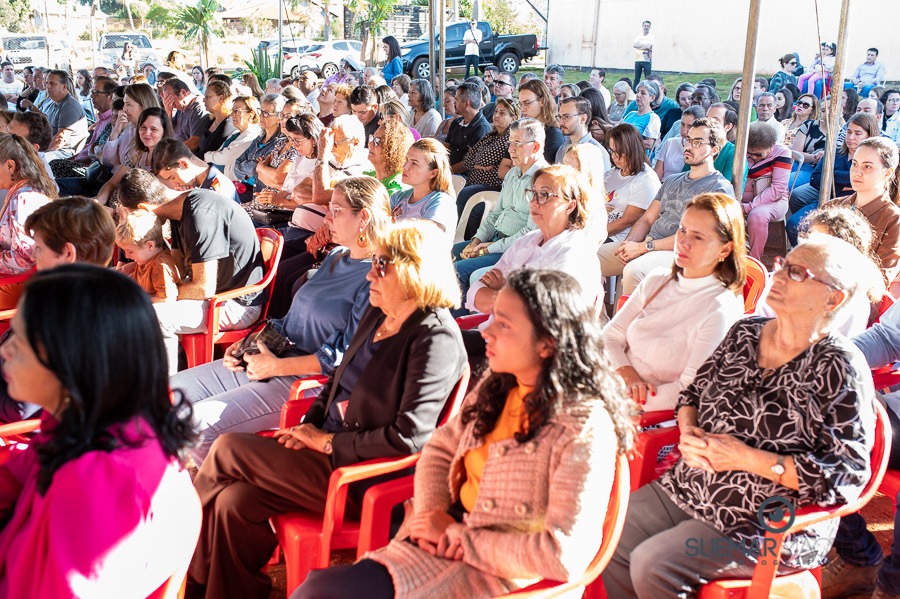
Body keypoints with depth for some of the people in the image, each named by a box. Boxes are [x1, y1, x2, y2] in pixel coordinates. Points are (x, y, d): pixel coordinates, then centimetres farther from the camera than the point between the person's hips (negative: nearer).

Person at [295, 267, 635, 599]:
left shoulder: (585, 430, -18)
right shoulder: (498, 385, 5)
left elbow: (564, 555, -23)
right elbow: (439, 449, 13)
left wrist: (458, 535, -16)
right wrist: (431, 514, -7)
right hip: (448, 540, 7)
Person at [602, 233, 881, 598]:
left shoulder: (839, 369, -15)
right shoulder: (746, 332, 6)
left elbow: (847, 475, -19)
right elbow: (695, 391, 16)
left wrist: (745, 458, -22)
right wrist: (688, 430, -8)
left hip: (769, 526, -7)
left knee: (650, 567, -20)